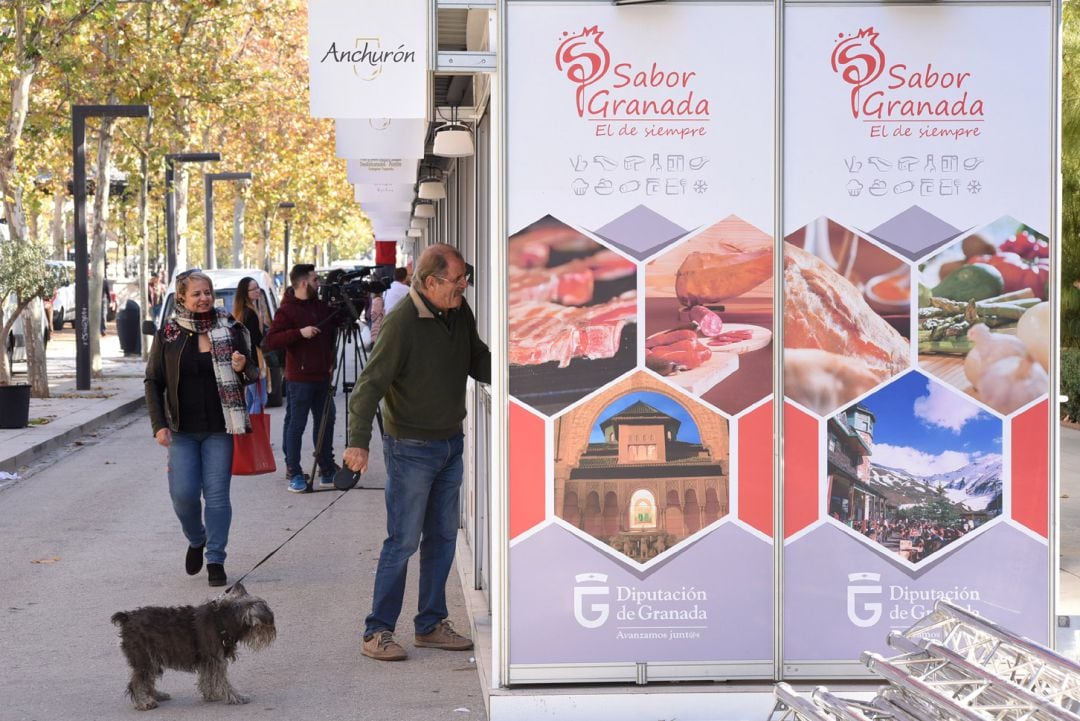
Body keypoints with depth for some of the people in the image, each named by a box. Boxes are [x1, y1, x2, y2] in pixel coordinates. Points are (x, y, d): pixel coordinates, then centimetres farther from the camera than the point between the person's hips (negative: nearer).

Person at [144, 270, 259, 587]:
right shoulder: (167, 335, 1)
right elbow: (153, 382, 5)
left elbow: (253, 374, 9)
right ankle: (196, 541, 25)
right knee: (183, 493, -4)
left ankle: (215, 560, 10)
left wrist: (243, 368, -15)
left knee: (217, 494, -1)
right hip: (182, 430, 0)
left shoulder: (230, 330, 1)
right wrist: (159, 425, -4)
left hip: (219, 429, 0)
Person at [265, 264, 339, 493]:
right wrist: (299, 332, -23)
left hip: (322, 376, 7)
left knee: (325, 422, 12)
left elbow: (331, 333, 25)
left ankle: (327, 469, 22)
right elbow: (271, 340, -17)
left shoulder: (321, 305, 11)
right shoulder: (287, 310, -9)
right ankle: (294, 473, 3)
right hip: (299, 377, -7)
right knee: (296, 425, -2)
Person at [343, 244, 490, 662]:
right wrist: (358, 440, -29)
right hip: (411, 447, -7)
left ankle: (431, 625, 23)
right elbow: (371, 382, -20)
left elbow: (478, 362, 17)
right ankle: (377, 632, 3)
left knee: (442, 538, 12)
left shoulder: (460, 313, 4)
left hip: (450, 444, 7)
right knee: (403, 540, -5)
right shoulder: (402, 323, -19)